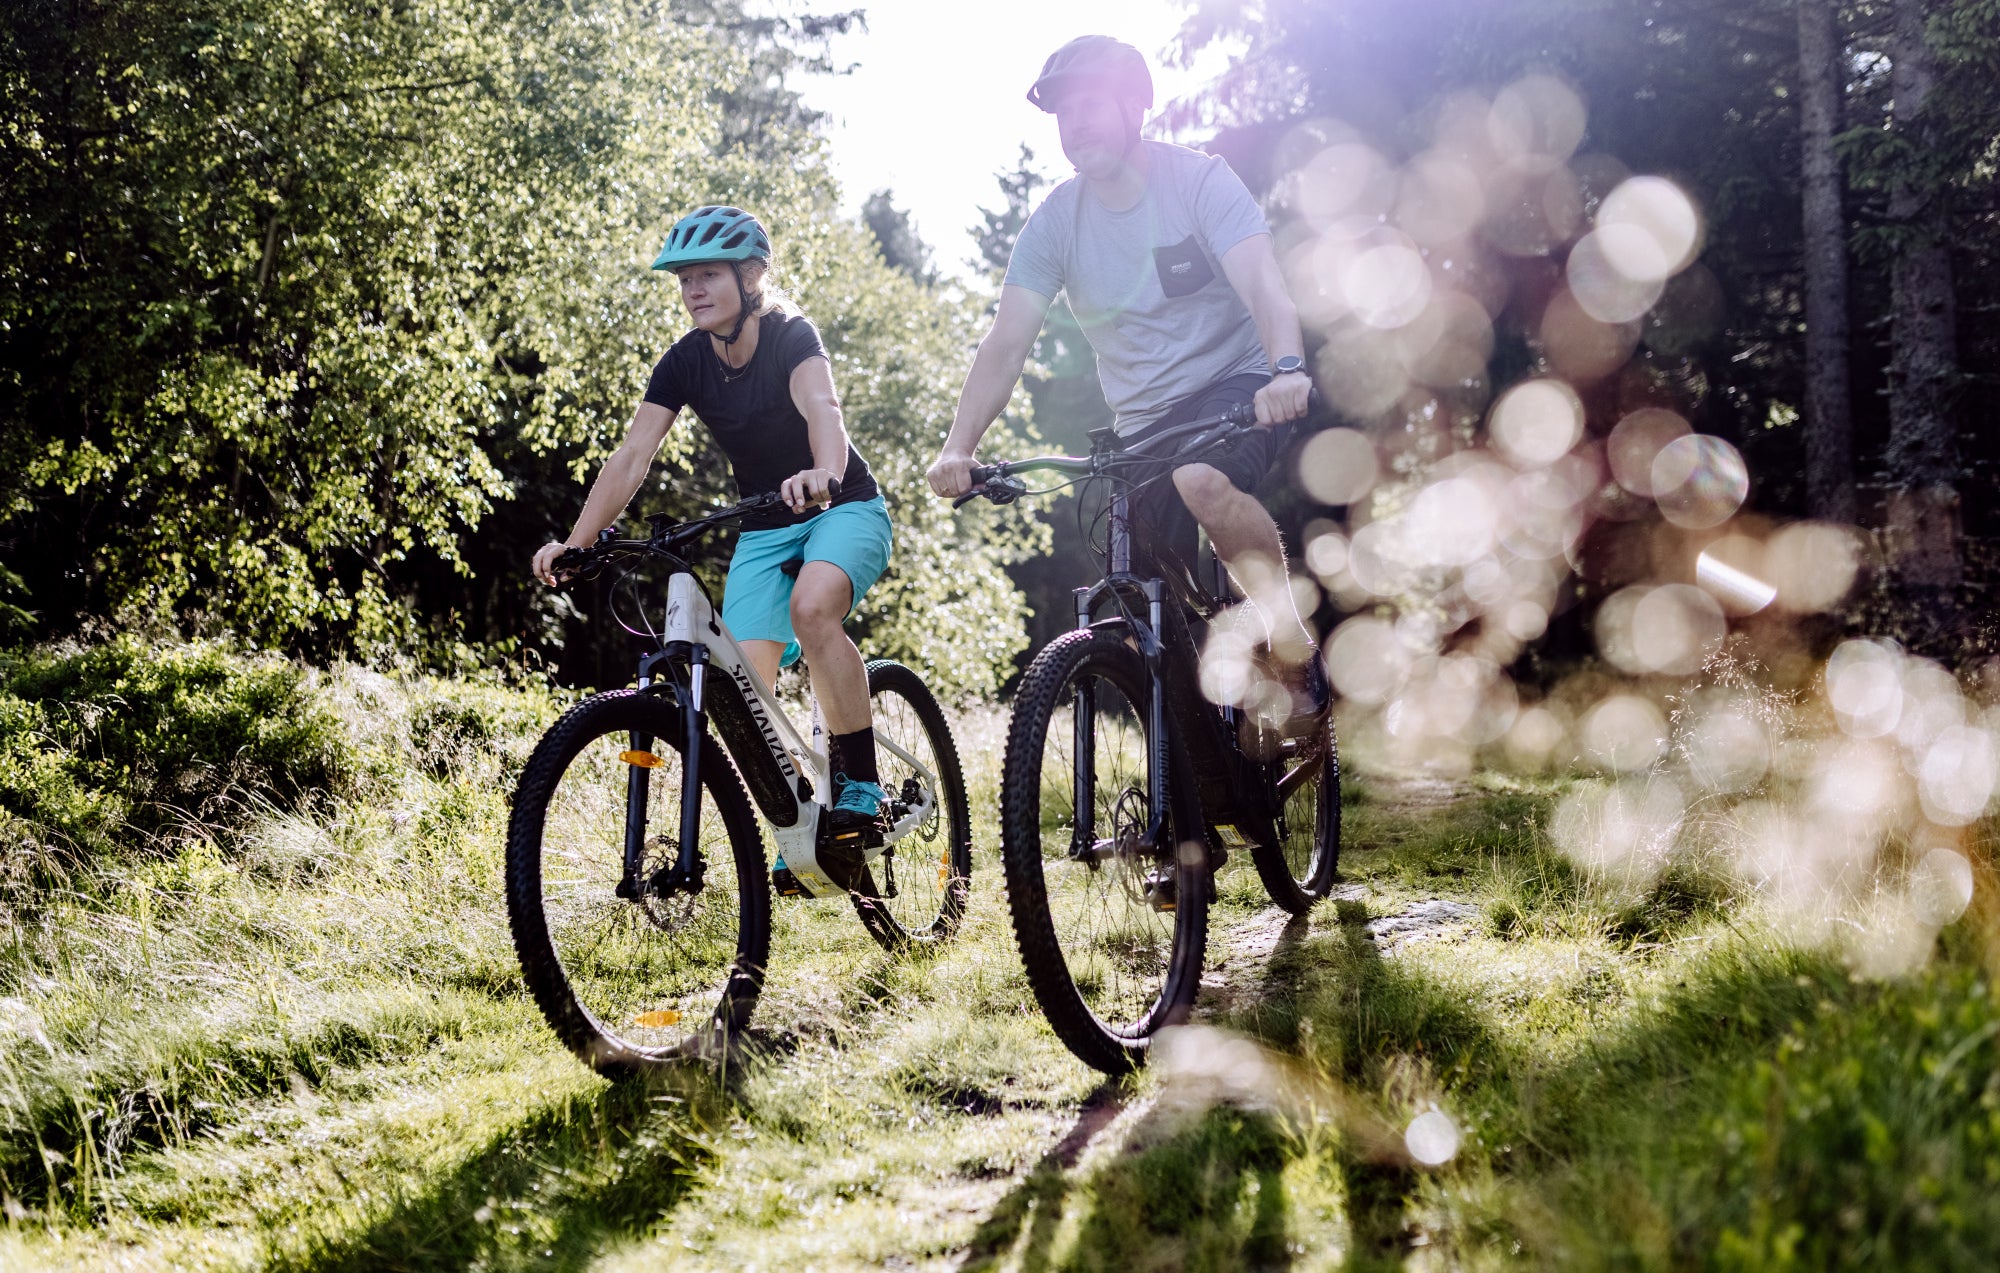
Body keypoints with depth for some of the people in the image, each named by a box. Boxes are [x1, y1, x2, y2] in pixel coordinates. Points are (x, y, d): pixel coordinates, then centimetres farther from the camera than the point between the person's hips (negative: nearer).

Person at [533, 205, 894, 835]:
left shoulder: (791, 336, -19)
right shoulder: (684, 363, -7)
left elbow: (821, 406, -39)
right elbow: (632, 456, -12)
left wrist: (824, 473, -61)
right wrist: (575, 543, -24)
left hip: (843, 509, -5)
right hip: (763, 528, 5)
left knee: (811, 607, -36)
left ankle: (862, 784, -24)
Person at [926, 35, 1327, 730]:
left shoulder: (1199, 180, -11)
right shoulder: (1055, 222, -2)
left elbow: (1263, 283, -25)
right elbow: (1006, 342, -8)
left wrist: (1287, 368, -46)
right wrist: (958, 447, -23)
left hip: (1237, 386, -4)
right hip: (1143, 425, 5)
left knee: (1202, 478, -38)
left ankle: (1299, 647, -20)